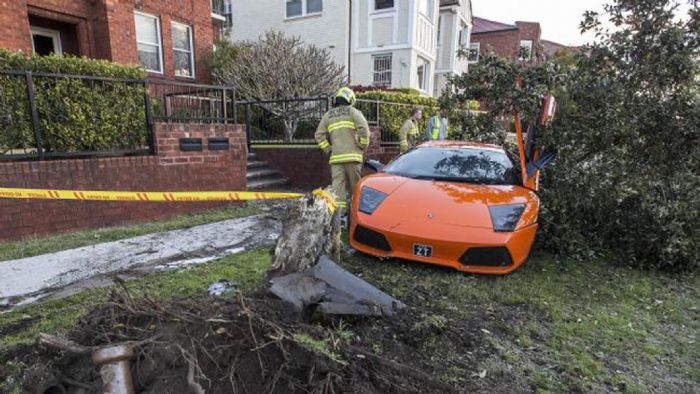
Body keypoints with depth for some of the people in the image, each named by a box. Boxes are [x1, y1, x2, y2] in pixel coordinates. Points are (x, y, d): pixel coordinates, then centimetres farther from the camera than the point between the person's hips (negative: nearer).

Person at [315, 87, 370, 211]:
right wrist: (363, 146, 2)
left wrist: (328, 150, 11)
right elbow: (364, 129, -9)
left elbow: (319, 135, 8)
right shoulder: (353, 112, 5)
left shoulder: (328, 115, 16)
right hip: (352, 156, -3)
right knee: (354, 187, 5)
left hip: (335, 157, 3)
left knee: (338, 187, 0)